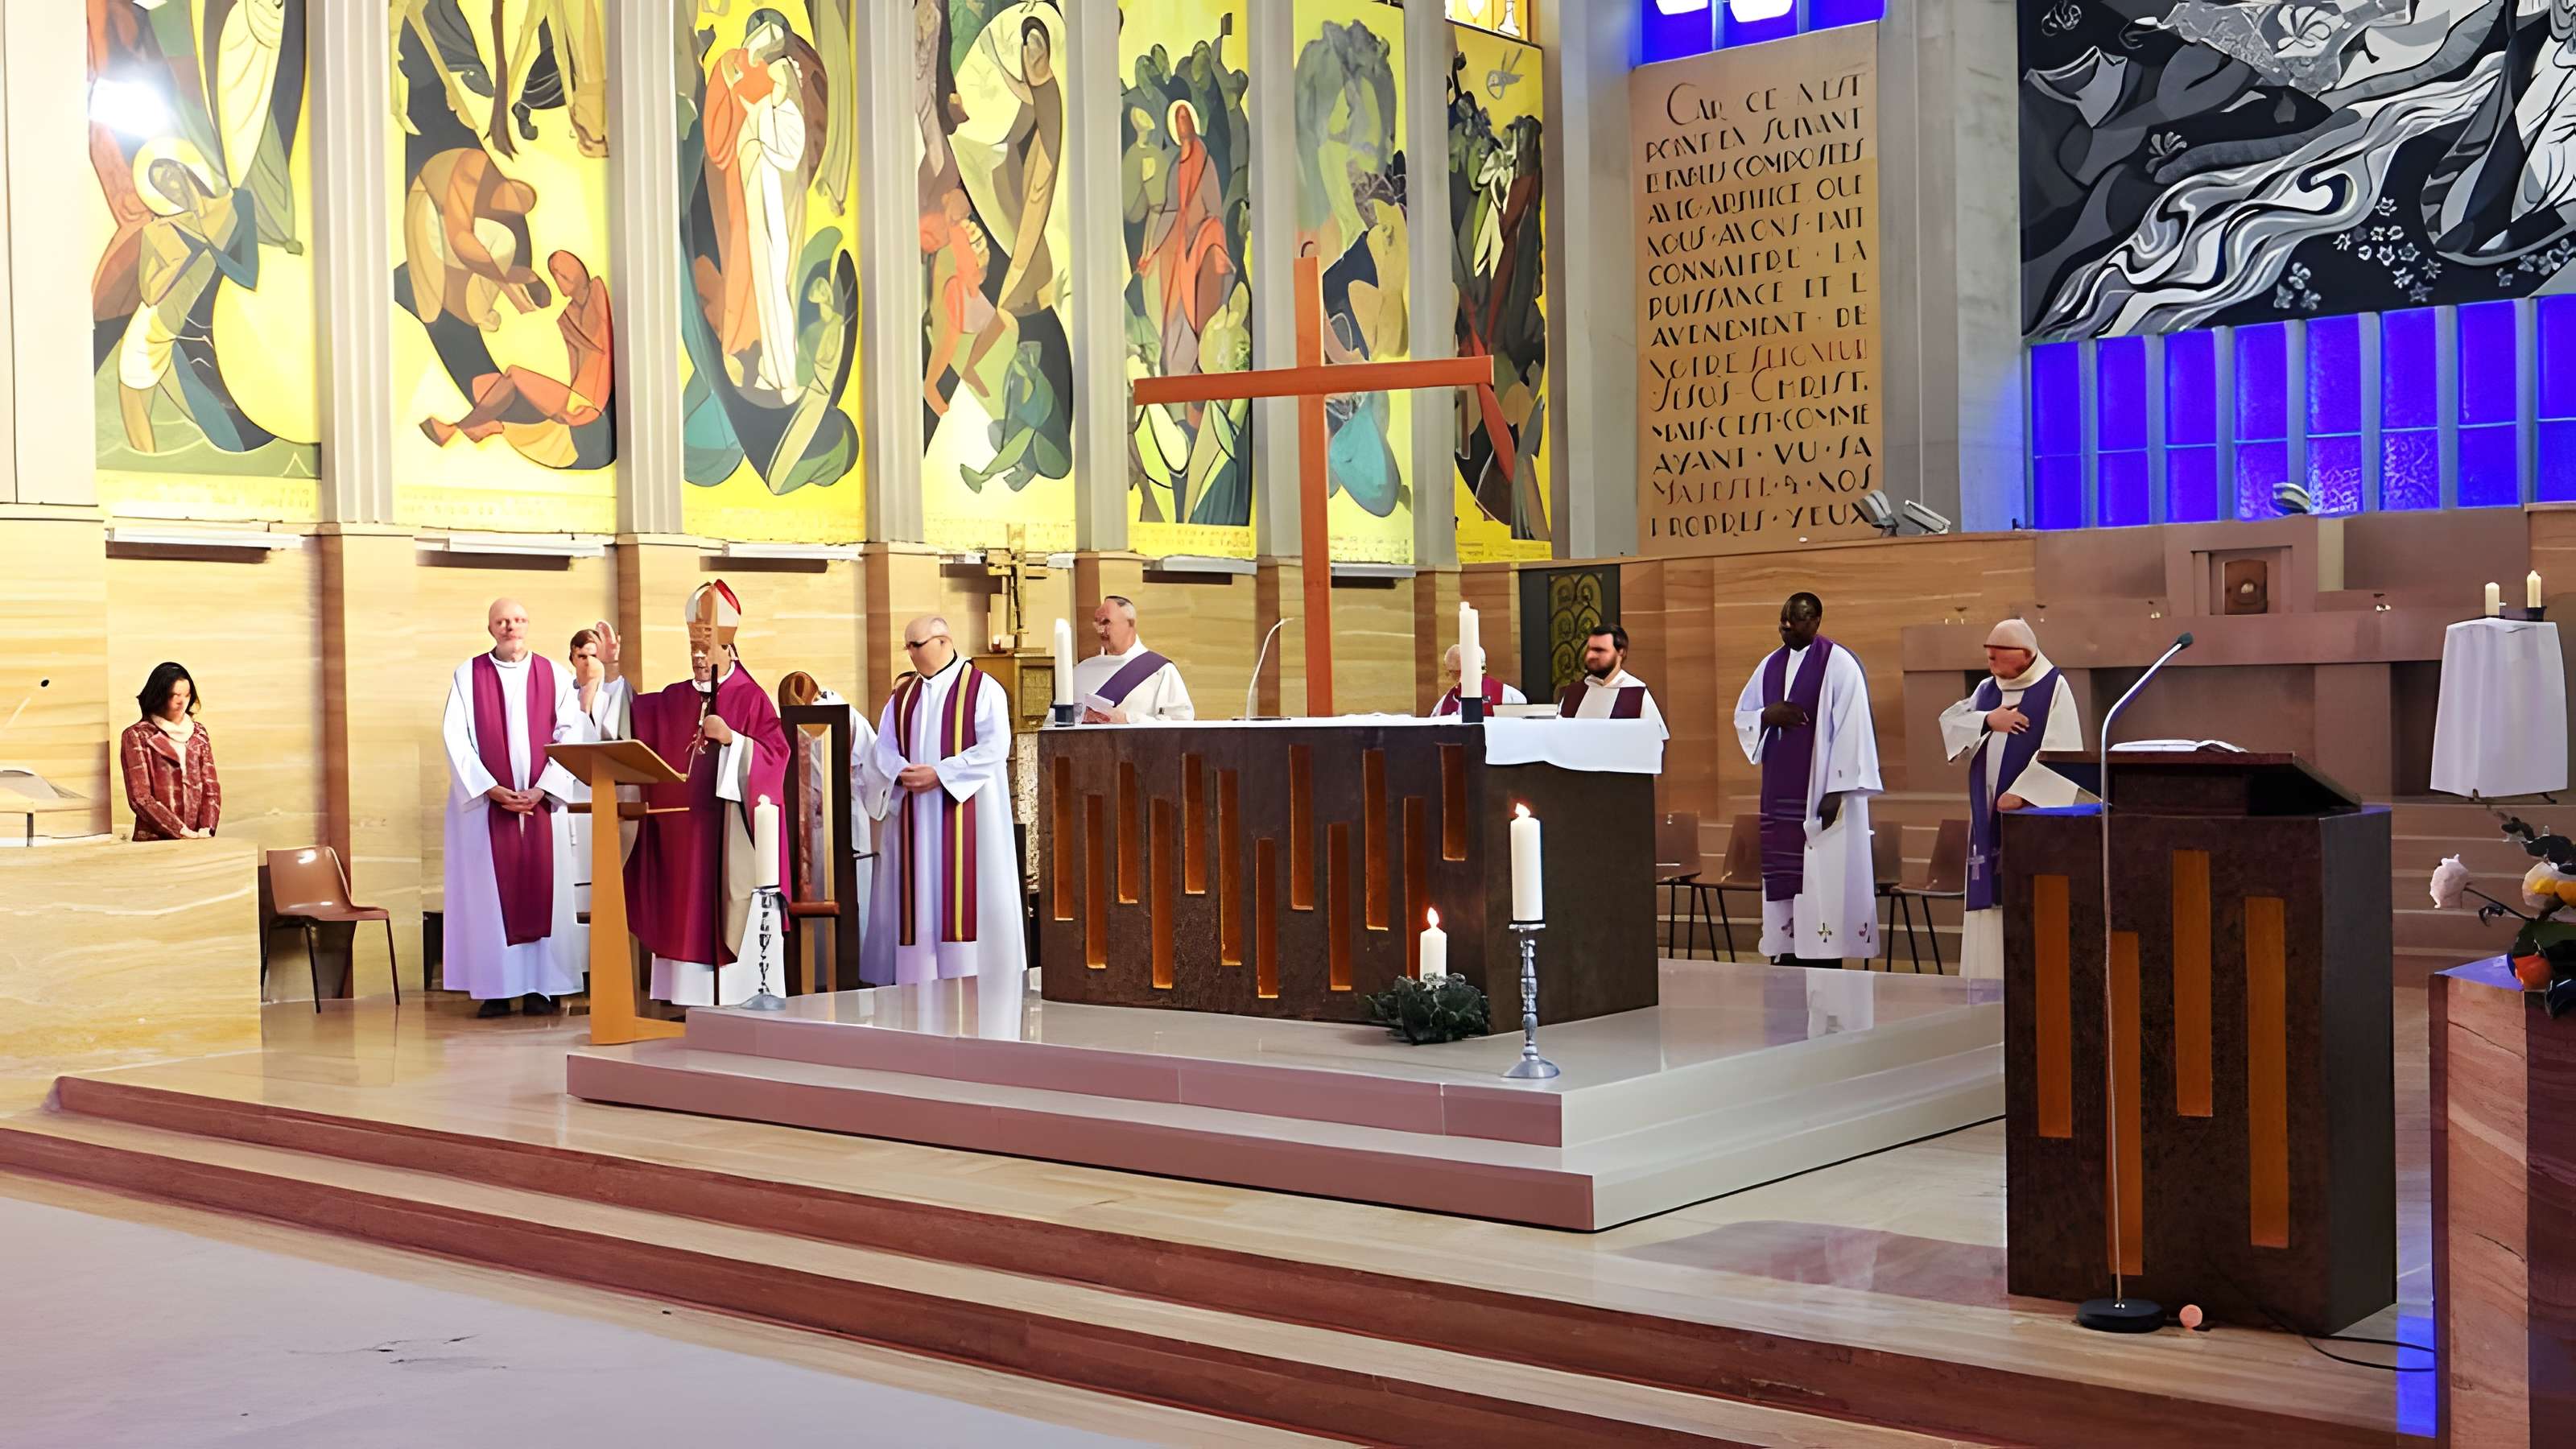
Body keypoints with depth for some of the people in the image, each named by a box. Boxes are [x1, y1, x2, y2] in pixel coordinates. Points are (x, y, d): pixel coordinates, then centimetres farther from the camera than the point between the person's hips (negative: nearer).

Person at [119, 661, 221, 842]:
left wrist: (206, 829, -6)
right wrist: (183, 832, -12)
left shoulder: (198, 733, 15)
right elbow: (140, 798, -5)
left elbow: (211, 787, 10)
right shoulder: (136, 736, 2)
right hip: (154, 839, -3)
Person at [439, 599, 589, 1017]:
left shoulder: (555, 675, 6)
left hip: (543, 801, 1)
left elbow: (570, 736, 0)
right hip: (486, 800, -1)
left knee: (543, 890, 0)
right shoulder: (468, 675, 4)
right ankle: (496, 990, 2)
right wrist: (493, 790, -13)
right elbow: (456, 738, -3)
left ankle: (542, 987, 3)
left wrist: (542, 789, -11)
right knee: (490, 892, -1)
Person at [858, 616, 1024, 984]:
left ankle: (972, 980, -3)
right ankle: (917, 984, 4)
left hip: (964, 811, -5)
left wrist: (939, 774, -19)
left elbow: (994, 747, -13)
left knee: (964, 894, -7)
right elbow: (884, 748, 9)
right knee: (918, 895, 3)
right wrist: (902, 774, -13)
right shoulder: (903, 696, 15)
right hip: (913, 815, 5)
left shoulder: (982, 689, -3)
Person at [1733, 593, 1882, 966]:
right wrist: (1767, 716, -7)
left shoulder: (1838, 664, -7)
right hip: (1780, 792, 6)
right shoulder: (1771, 665, 13)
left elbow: (1851, 728, -12)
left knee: (1824, 876, -8)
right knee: (1784, 875, 5)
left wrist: (1836, 790, -17)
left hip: (1820, 791, -6)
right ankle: (1790, 953, 9)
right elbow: (1741, 716, 17)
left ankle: (1824, 960, -6)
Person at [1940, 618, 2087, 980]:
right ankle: (1989, 976, 6)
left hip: (2031, 811, -6)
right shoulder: (1986, 689, 15)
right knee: (1989, 898, 4)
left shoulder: (2053, 688, -5)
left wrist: (2022, 792, -20)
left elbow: (2062, 750, -14)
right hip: (1989, 813, 6)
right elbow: (1948, 722, 6)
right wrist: (1987, 720, -10)